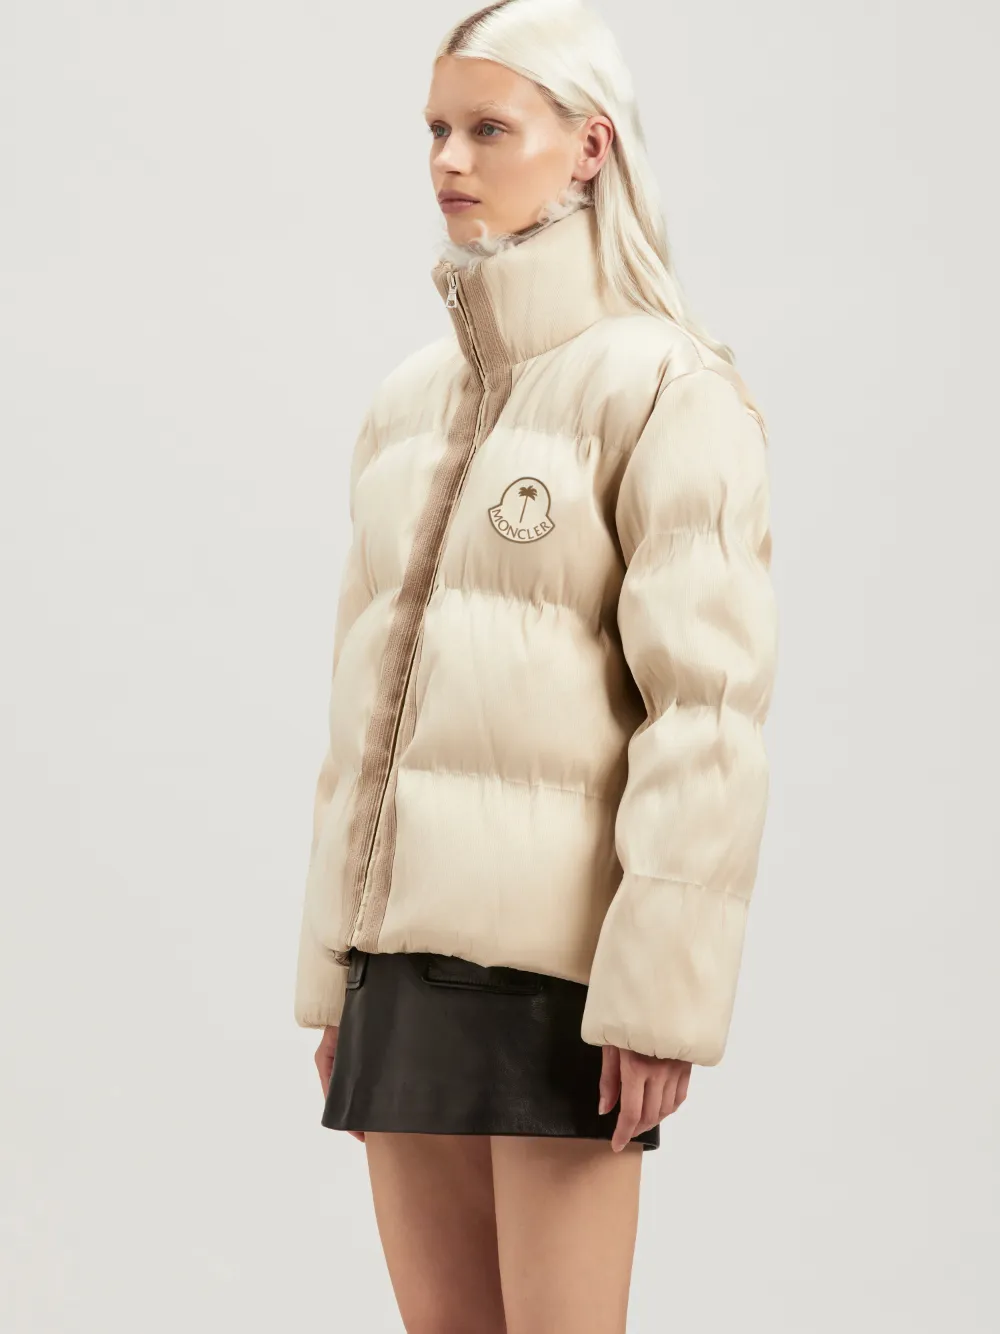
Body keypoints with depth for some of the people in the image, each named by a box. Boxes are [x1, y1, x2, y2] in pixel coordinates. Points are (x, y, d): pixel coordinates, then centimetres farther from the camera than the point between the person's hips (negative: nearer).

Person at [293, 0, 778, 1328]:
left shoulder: (662, 387, -6)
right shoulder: (408, 401, 15)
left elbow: (710, 708, -12)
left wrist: (661, 988, -18)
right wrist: (331, 967, 15)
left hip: (560, 951, -7)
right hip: (408, 946, 7)